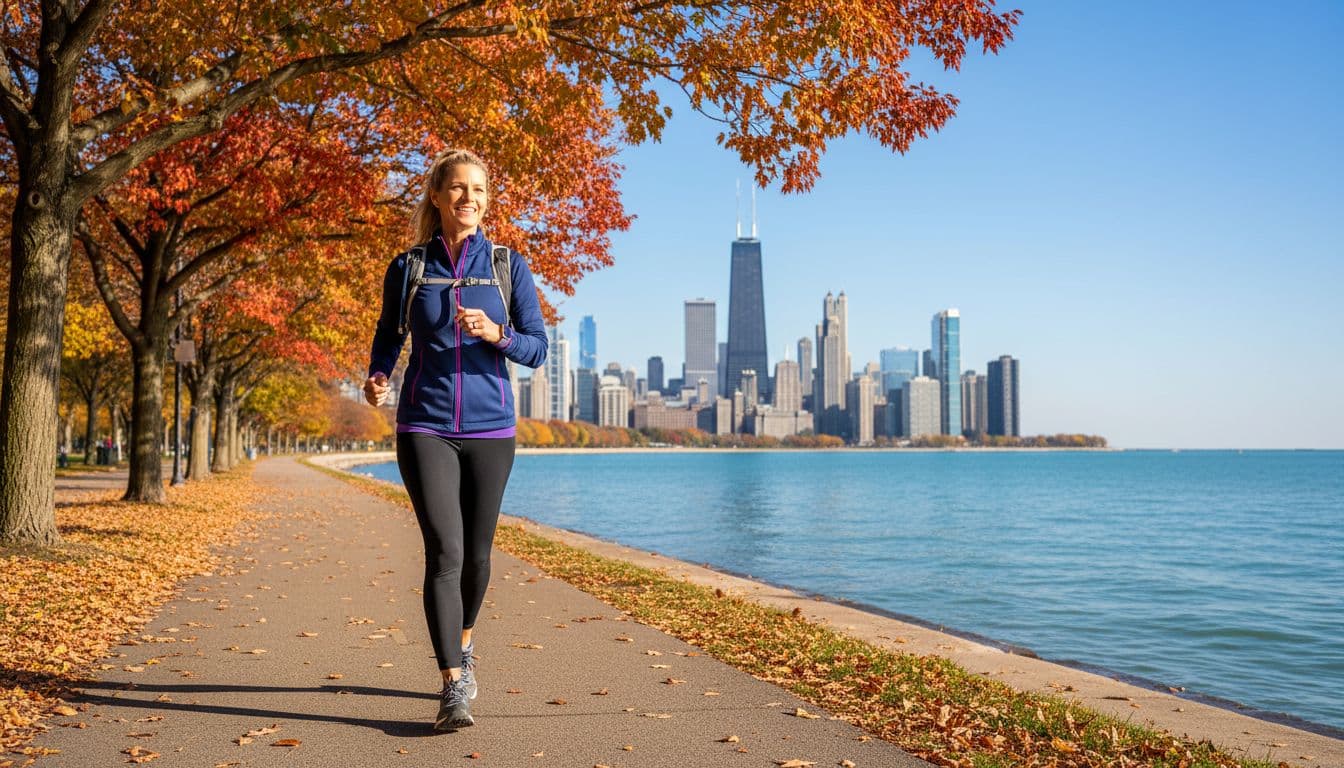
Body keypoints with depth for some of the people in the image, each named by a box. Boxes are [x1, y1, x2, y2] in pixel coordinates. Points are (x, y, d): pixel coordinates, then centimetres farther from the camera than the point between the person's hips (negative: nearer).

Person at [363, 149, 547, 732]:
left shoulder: (509, 266, 3)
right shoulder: (407, 268, 4)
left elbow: (537, 349, 2)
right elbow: (388, 337, 14)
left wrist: (496, 334, -18)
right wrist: (377, 378, -7)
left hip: (489, 428, 1)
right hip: (425, 427, -1)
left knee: (476, 552, 12)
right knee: (445, 550, -12)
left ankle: (463, 646, 38)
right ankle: (453, 687, -8)